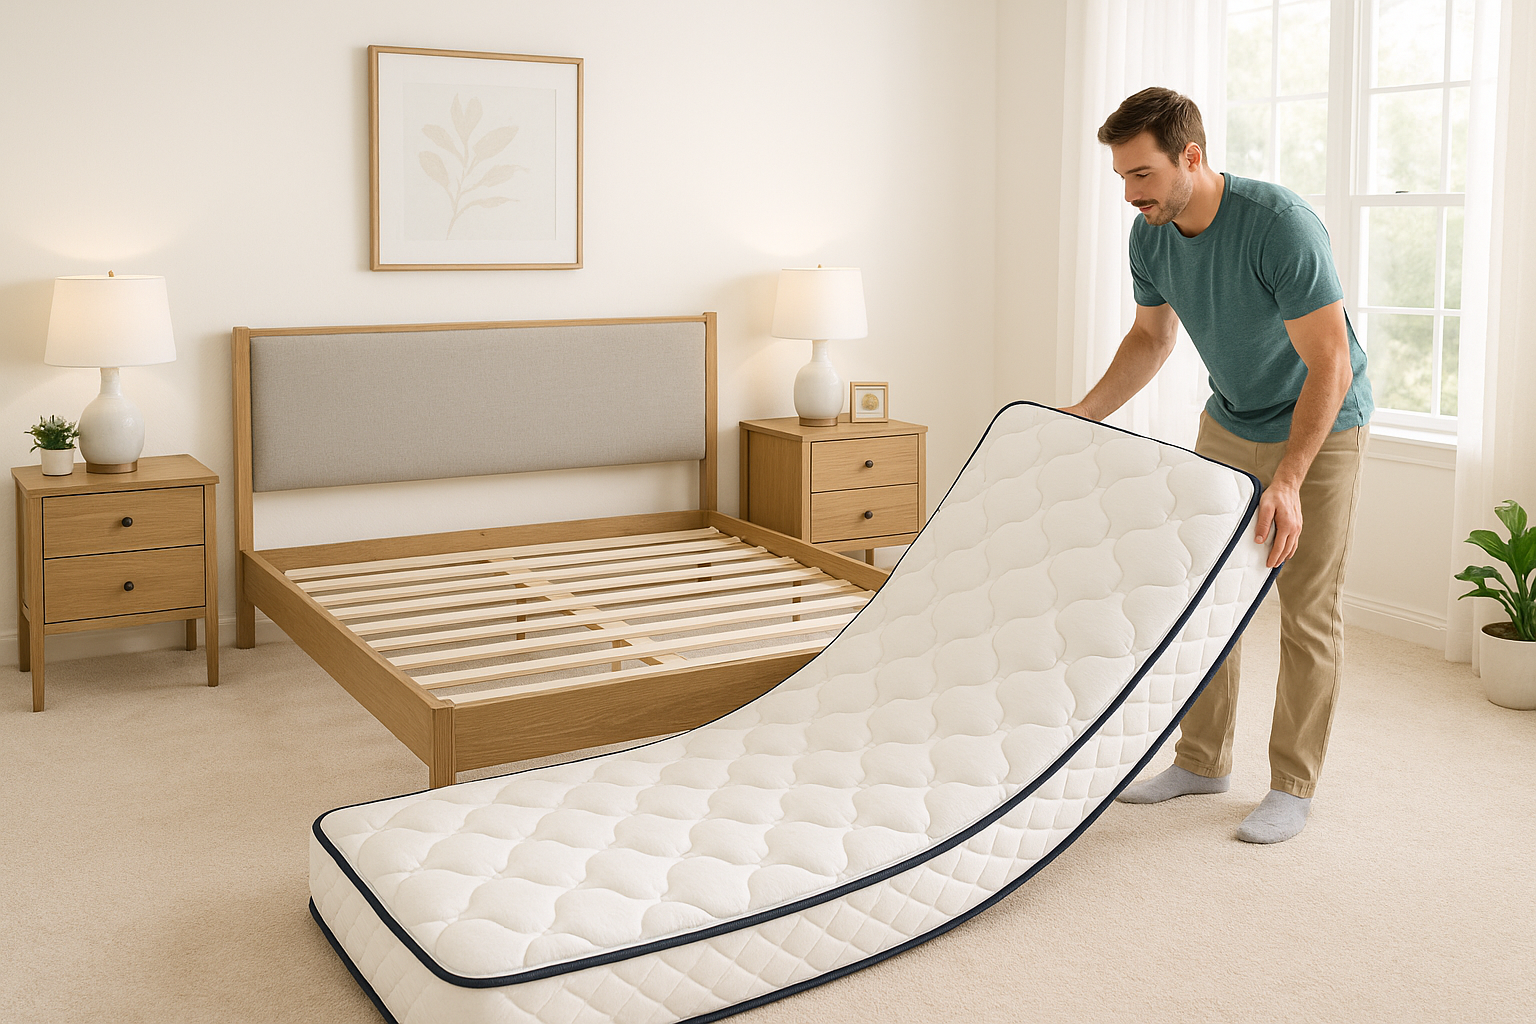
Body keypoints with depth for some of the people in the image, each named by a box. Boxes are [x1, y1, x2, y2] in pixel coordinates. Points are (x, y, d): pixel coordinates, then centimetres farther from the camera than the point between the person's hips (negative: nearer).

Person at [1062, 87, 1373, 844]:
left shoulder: (1282, 225, -32)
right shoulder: (1150, 235, -11)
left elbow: (1330, 364, -32)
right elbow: (1152, 336, 7)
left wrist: (1286, 481, -40)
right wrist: (1085, 414, -2)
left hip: (1321, 429, -6)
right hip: (1228, 425, 7)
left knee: (1307, 613, -1)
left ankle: (1292, 787, 11)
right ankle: (1203, 761, 23)